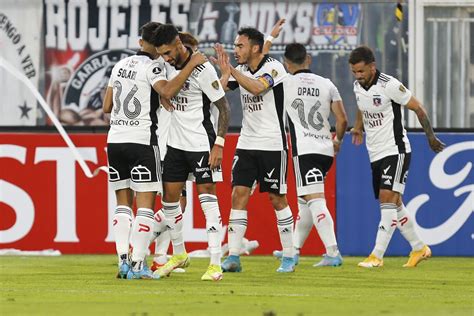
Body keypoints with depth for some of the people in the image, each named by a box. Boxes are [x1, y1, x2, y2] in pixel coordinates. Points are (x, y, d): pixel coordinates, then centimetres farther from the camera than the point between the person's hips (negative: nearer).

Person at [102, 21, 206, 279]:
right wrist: (192, 64, -20)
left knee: (123, 202, 12)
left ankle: (123, 261, 2)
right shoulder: (152, 67, -7)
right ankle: (137, 265, -8)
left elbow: (106, 107, 17)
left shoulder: (120, 66, 13)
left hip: (115, 140, 6)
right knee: (145, 203, -2)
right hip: (141, 141, -6)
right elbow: (167, 91, -26)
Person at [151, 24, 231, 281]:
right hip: (176, 142, 7)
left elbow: (224, 107, -13)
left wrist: (219, 144, -17)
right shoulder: (168, 66, 2)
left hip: (201, 143, -7)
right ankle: (178, 254, 26)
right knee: (169, 197, 8)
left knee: (207, 198, -8)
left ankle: (215, 265, -8)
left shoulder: (202, 69, -17)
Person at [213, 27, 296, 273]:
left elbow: (257, 87, -30)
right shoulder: (240, 70, 6)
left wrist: (230, 70, -29)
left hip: (272, 144, -5)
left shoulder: (274, 67, -11)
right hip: (246, 144, 5)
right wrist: (225, 73, -19)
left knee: (277, 198, 1)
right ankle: (233, 257, -5)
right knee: (239, 195, -4)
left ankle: (289, 256, 11)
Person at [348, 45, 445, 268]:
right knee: (393, 204, 11)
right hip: (375, 154, 8)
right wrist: (358, 127, 17)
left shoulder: (389, 85, -18)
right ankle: (419, 248, 26)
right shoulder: (358, 86, 3)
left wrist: (431, 138, -2)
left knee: (387, 198, -17)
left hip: (395, 151, -8)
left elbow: (418, 109, -9)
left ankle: (377, 255, -21)